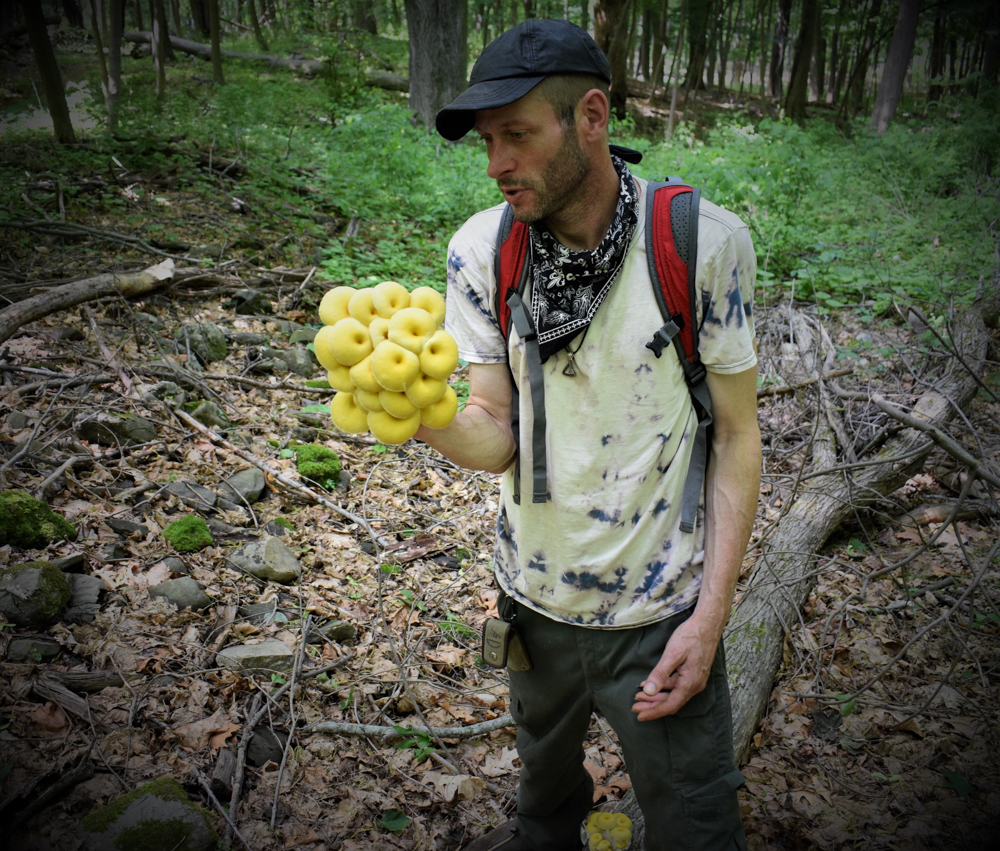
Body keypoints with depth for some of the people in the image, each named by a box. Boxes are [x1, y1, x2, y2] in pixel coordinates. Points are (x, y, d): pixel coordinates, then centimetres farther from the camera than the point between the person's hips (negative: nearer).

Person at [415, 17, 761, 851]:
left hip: (658, 615, -3)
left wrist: (711, 614, -14)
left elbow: (736, 433, -9)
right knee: (545, 763, 29)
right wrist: (427, 420, -32)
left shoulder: (702, 240, -16)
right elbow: (497, 436, -9)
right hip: (533, 596, 3)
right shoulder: (482, 247, -8)